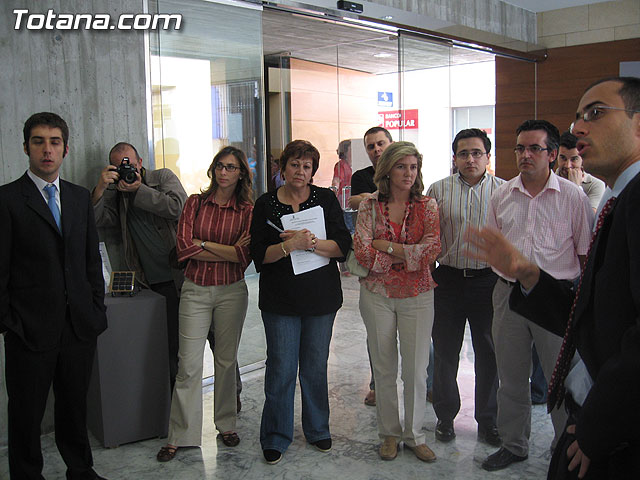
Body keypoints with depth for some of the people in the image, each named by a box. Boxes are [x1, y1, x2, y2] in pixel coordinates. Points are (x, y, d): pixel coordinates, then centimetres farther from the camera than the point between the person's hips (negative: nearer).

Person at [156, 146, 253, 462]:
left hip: (231, 291, 0)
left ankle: (226, 424, 28)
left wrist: (202, 244, -11)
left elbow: (244, 256, -12)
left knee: (226, 360, 11)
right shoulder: (195, 203, 2)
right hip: (195, 290, 0)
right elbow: (184, 247, -8)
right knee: (189, 363, -1)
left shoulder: (247, 210, 0)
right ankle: (180, 436, 11)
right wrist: (227, 252, -11)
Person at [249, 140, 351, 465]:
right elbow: (259, 254, -6)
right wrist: (291, 245, -23)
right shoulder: (265, 204, 1)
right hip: (280, 300, -1)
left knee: (316, 367, 10)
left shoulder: (326, 199, 2)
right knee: (281, 368, 1)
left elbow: (342, 246, -6)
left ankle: (317, 430, 30)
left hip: (321, 297, 1)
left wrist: (310, 242, -23)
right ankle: (276, 437, 18)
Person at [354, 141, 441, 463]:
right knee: (384, 367, 11)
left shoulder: (427, 206, -1)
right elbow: (362, 253, -11)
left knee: (416, 369, 5)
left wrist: (385, 246, -15)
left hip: (417, 295, 0)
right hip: (377, 294, 0)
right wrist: (407, 253, -13)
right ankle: (389, 433, 28)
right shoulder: (370, 205, -1)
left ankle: (414, 434, 25)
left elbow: (432, 250, -15)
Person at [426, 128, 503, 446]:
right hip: (448, 280, 0)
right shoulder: (438, 190, 2)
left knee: (488, 354, 9)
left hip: (489, 280, 0)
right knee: (445, 352, 9)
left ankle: (487, 421, 25)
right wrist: (428, 273, 0)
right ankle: (445, 417, 27)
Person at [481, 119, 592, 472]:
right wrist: (509, 272, 8)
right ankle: (513, 445, 32)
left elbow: (587, 254, -1)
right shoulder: (502, 195, 6)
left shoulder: (572, 196, -4)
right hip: (509, 294, 4)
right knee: (511, 378, 14)